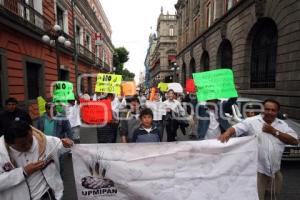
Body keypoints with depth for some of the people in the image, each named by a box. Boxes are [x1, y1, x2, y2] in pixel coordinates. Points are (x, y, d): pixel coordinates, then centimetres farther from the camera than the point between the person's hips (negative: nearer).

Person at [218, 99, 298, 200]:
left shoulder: (282, 124, 5)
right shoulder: (252, 121, -10)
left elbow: (295, 141, -3)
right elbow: (235, 128, -19)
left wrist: (274, 131, -12)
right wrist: (227, 133, -40)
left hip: (275, 170, 5)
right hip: (257, 169, -5)